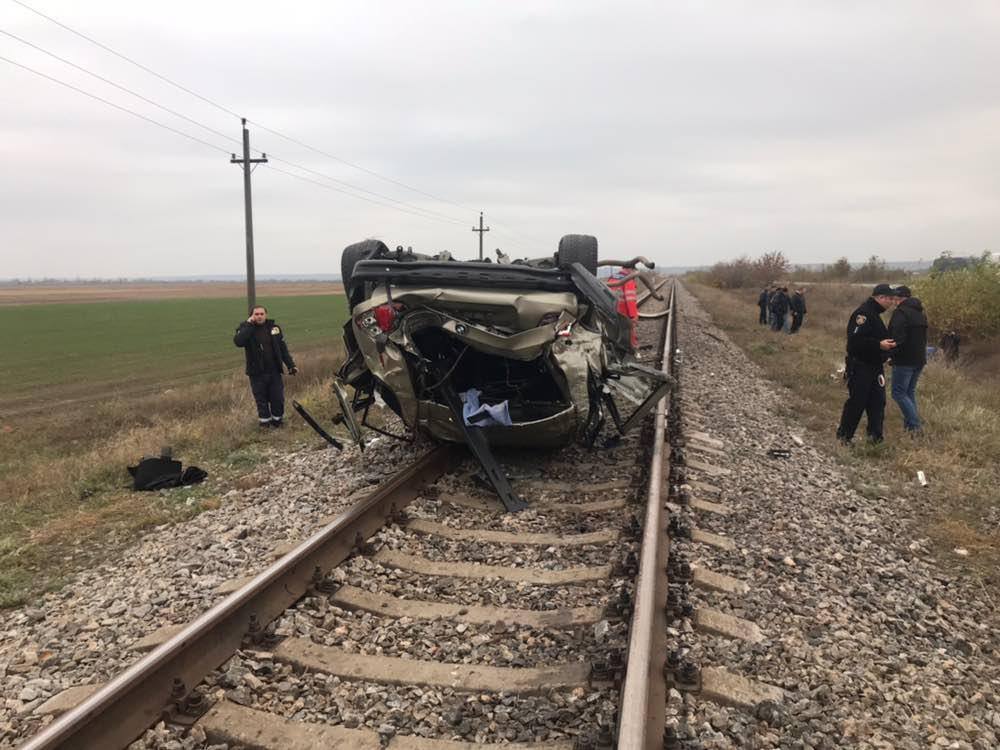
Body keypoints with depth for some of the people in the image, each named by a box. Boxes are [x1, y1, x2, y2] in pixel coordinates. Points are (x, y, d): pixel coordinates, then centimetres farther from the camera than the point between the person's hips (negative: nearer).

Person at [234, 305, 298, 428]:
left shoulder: (274, 327, 4)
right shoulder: (245, 328, -3)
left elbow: (283, 348, 9)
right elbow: (238, 342, -25)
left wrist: (291, 365, 7)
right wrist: (249, 324, -22)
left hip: (274, 372, 2)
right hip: (257, 373, -2)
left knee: (278, 398, 7)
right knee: (261, 400, 6)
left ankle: (278, 420, 27)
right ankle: (265, 422, 22)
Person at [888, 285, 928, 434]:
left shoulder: (901, 312, -14)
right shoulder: (920, 313, 16)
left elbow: (897, 338, -22)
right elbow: (923, 338, 21)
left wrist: (889, 353, -12)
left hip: (904, 360, -9)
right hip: (920, 359, 9)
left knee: (898, 393, -5)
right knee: (910, 392, 16)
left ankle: (914, 425, -10)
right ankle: (910, 424, 17)